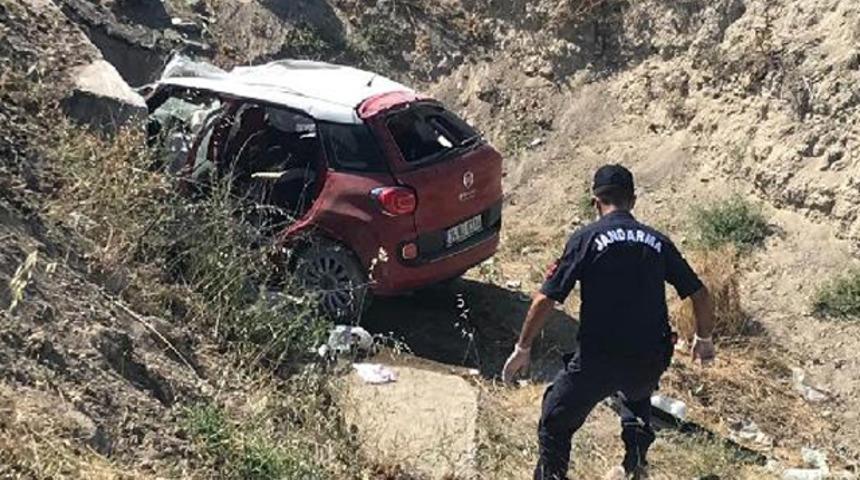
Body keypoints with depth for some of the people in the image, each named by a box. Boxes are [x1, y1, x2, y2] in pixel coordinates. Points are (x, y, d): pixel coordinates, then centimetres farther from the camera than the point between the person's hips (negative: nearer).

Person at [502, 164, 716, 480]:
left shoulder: (586, 238, -3)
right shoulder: (657, 241, 8)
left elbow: (545, 300, -7)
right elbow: (701, 296, 10)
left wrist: (522, 349, 3)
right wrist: (704, 339, 28)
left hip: (598, 359, -4)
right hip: (651, 360, 4)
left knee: (555, 424, 15)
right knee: (637, 394, 38)